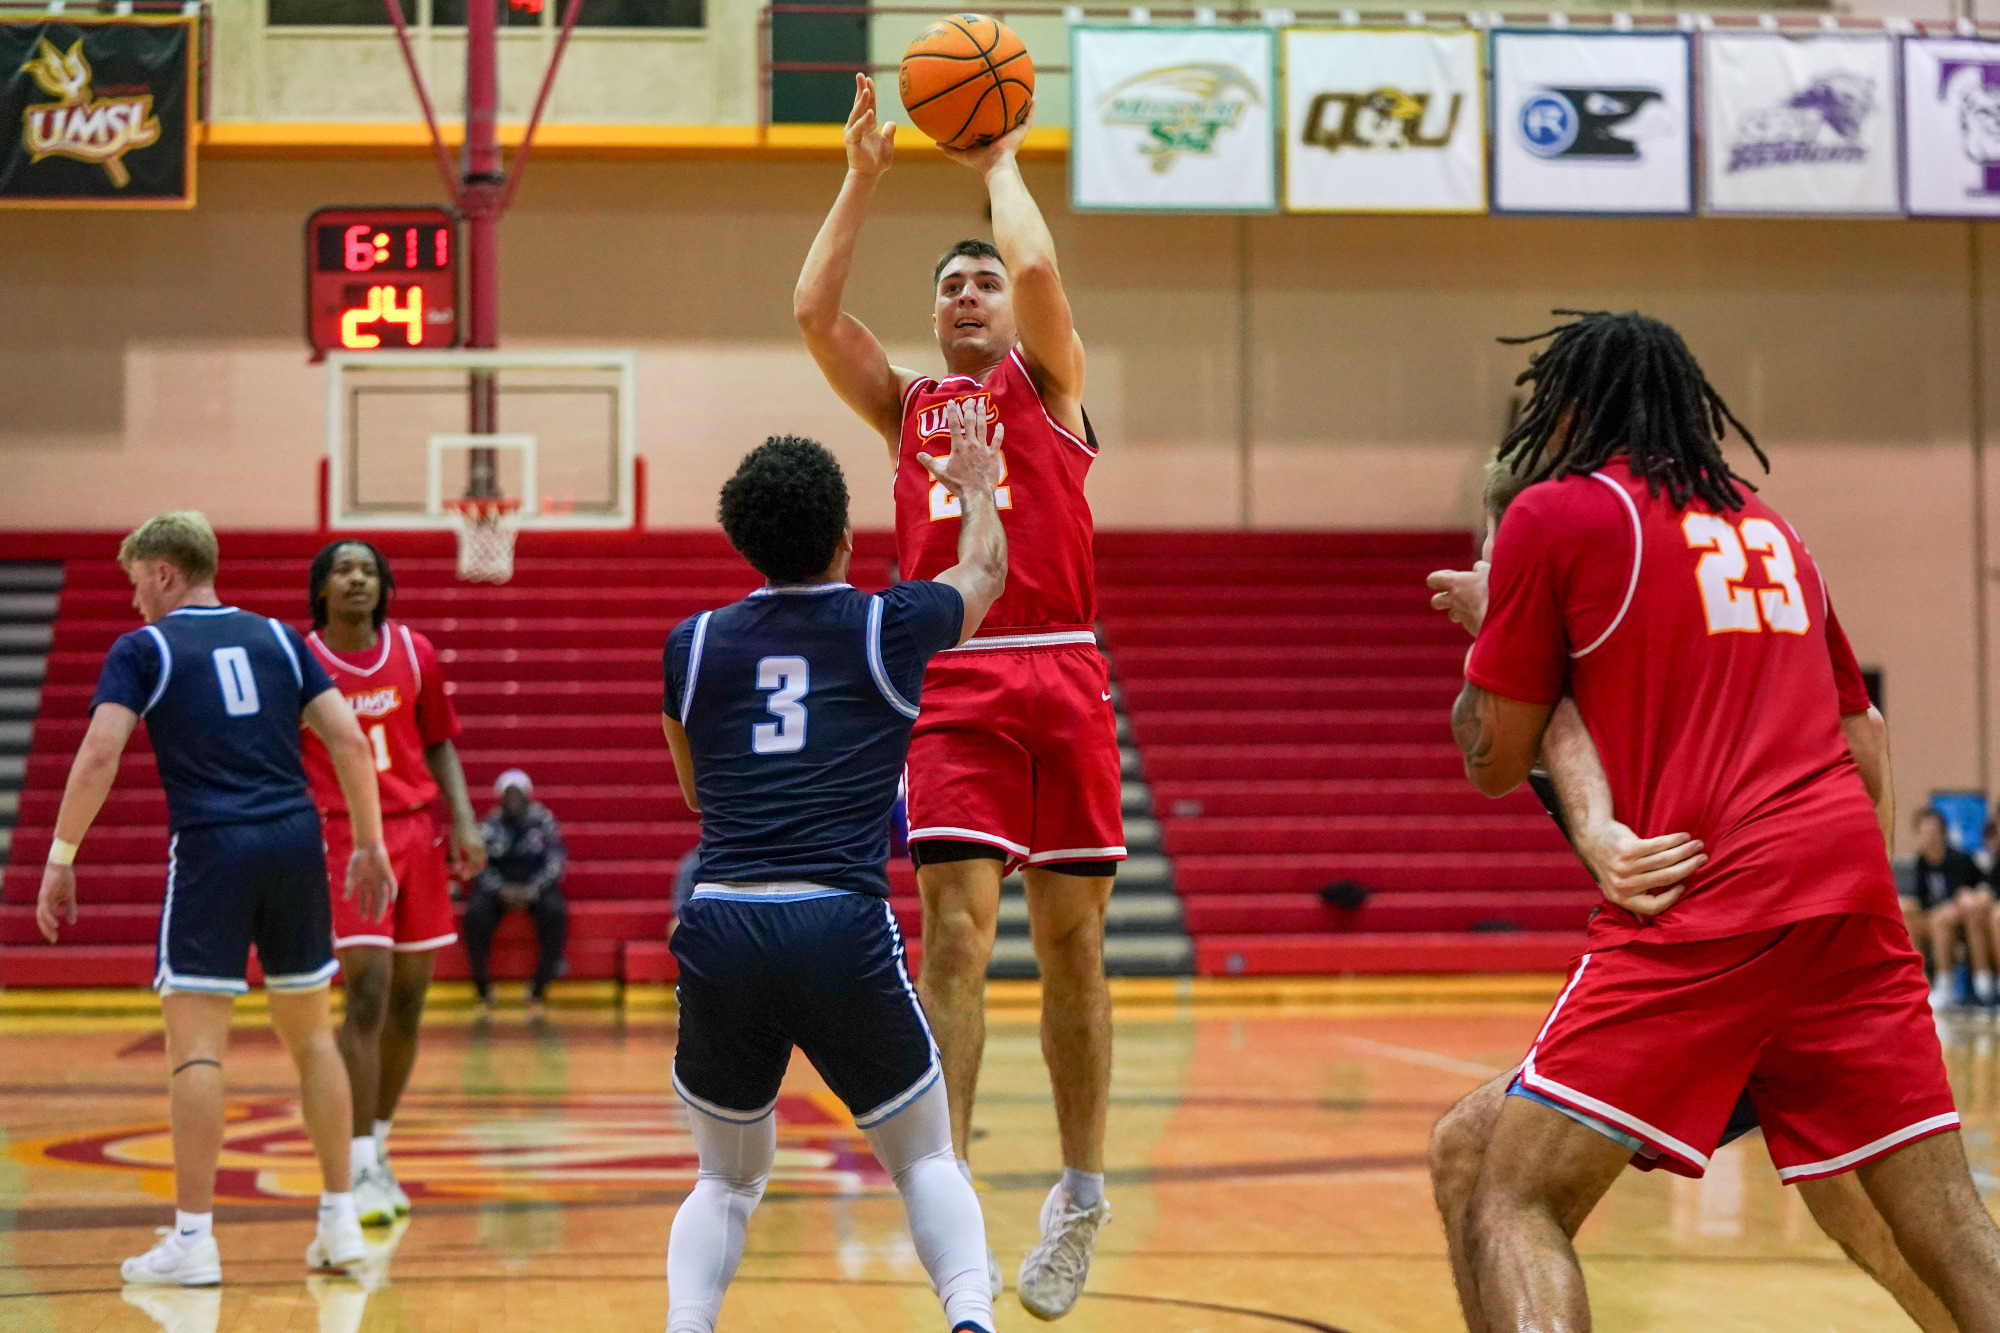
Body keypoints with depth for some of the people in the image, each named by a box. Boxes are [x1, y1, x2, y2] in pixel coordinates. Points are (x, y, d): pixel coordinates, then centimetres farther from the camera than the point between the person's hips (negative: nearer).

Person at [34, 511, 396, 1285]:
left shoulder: (144, 649, 3)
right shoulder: (277, 639, 15)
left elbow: (99, 754, -9)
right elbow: (348, 739, 8)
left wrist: (61, 858, -5)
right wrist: (370, 846, 12)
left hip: (210, 850, -4)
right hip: (294, 842, 4)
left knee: (196, 1044, -2)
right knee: (310, 1034, 14)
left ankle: (193, 1237, -4)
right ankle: (340, 1224, 15)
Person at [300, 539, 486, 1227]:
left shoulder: (414, 653, 6)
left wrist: (464, 823, 2)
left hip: (415, 833, 4)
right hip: (343, 836, -4)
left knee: (408, 1001, 7)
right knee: (368, 995, -16)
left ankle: (380, 1149, 22)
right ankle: (361, 1171, -13)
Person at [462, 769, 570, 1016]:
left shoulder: (543, 822, -1)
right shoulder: (489, 826, 1)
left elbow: (556, 863, -4)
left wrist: (531, 891, -19)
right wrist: (501, 890, -20)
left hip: (536, 887, 0)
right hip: (498, 887, 0)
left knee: (555, 912, -33)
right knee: (475, 913, -31)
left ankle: (539, 989, -21)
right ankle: (483, 988, -16)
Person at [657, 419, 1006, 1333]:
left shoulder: (692, 646, 12)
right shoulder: (889, 627, 7)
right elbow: (985, 569, 31)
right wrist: (977, 486, 49)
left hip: (721, 930, 2)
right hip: (843, 931, -2)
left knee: (727, 1180, 22)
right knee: (927, 1161, 17)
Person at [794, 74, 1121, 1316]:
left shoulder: (1048, 380, 13)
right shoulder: (905, 404, 20)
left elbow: (1039, 269, -6)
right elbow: (813, 311, 7)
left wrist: (1001, 163, 10)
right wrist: (863, 178, 10)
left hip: (1063, 677, -1)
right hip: (953, 685, 1)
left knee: (1071, 938, 4)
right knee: (954, 932, -10)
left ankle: (1082, 1187, 16)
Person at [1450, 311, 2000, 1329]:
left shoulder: (1556, 514, 4)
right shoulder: (1769, 526, 23)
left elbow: (1492, 761, 7)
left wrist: (1482, 627, 22)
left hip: (1708, 904, -6)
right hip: (1850, 882, 6)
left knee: (1511, 1206, -5)